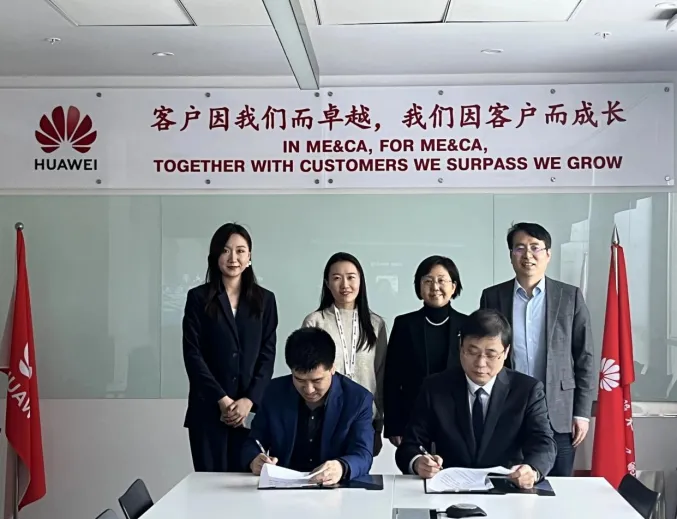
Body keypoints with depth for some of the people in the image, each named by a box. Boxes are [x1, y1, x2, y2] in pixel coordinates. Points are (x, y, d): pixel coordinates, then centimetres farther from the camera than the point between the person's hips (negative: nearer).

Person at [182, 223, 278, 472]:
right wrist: (222, 399, -10)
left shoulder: (264, 299, 9)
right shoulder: (198, 298, 3)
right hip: (208, 409, -1)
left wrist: (249, 400, -8)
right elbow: (192, 354, -3)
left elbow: (268, 354, 4)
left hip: (251, 409, 1)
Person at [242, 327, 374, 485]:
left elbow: (363, 455, -13)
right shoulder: (275, 392, 0)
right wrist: (254, 460, -18)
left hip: (336, 491, -2)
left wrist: (342, 467, -35)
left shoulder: (358, 400, -6)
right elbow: (253, 443, 5)